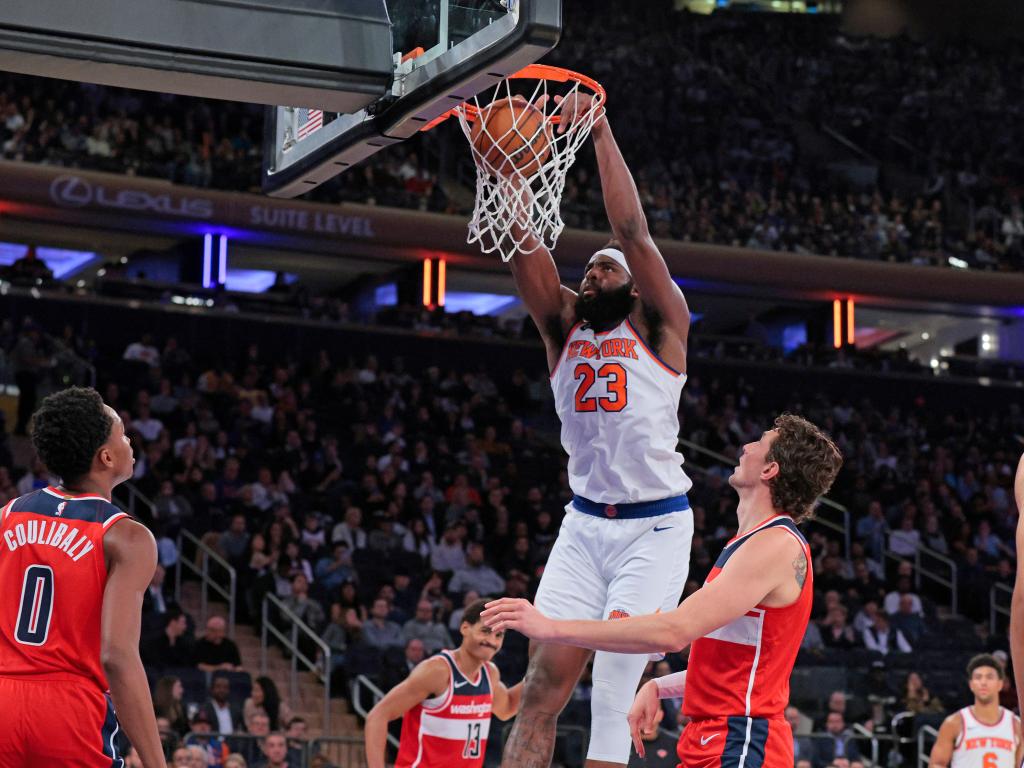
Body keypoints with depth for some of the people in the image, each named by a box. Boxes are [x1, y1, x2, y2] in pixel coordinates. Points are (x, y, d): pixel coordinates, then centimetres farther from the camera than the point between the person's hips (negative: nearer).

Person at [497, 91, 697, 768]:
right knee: (546, 678, -6)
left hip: (656, 528, -4)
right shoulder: (564, 326, 11)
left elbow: (633, 230, -12)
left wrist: (601, 132, -15)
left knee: (615, 687, -11)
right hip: (584, 525, 4)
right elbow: (524, 245, -2)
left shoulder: (660, 326, 0)